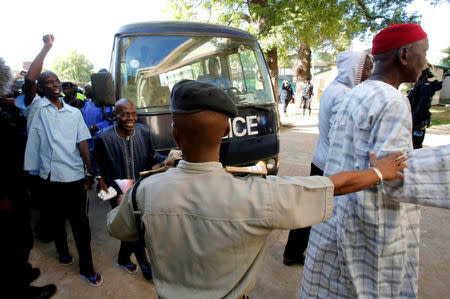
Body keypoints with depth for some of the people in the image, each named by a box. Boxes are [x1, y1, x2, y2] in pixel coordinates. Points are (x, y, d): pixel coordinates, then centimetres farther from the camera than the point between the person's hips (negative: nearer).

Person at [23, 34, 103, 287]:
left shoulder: (74, 112, 9)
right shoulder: (36, 108, 2)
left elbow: (82, 142, 4)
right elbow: (30, 79, -14)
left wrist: (89, 171, -3)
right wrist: (47, 47, -12)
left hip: (76, 177, 1)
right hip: (50, 177, 0)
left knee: (81, 222, 4)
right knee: (56, 219, 17)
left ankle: (87, 268, 16)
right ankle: (63, 252, 42)